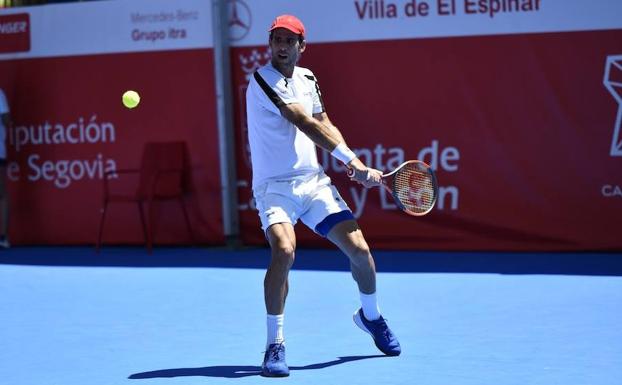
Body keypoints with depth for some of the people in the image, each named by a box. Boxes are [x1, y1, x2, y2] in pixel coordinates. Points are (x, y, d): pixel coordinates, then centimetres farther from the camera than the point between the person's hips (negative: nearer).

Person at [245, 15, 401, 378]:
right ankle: (275, 344, -17)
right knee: (284, 249, -30)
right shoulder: (263, 80, -13)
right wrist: (353, 162, -18)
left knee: (359, 249, -2)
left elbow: (324, 126, 18)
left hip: (313, 181, 6)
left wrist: (356, 166, 4)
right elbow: (308, 126, -18)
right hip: (274, 185, -6)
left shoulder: (307, 78, 10)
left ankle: (370, 315, 29)